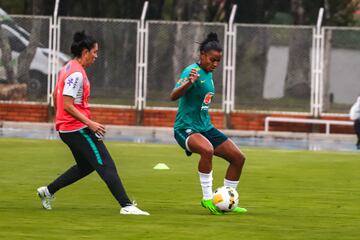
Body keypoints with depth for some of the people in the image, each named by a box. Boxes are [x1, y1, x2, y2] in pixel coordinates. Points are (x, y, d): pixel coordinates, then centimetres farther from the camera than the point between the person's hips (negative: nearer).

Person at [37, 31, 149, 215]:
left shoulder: (68, 68, 12)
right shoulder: (76, 73, -18)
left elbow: (55, 96, 22)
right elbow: (68, 105, -22)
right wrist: (90, 124, -22)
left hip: (66, 128, 10)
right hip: (78, 129, -10)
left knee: (85, 166, 22)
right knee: (106, 166, -10)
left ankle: (48, 191, 25)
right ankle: (126, 206, -14)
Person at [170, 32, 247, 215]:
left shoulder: (209, 74, 10)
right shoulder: (192, 71, -16)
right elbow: (173, 96, -32)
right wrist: (189, 82, -48)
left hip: (205, 127, 9)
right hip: (186, 128, -9)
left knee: (238, 158, 5)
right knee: (207, 149, -39)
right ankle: (207, 198, -26)